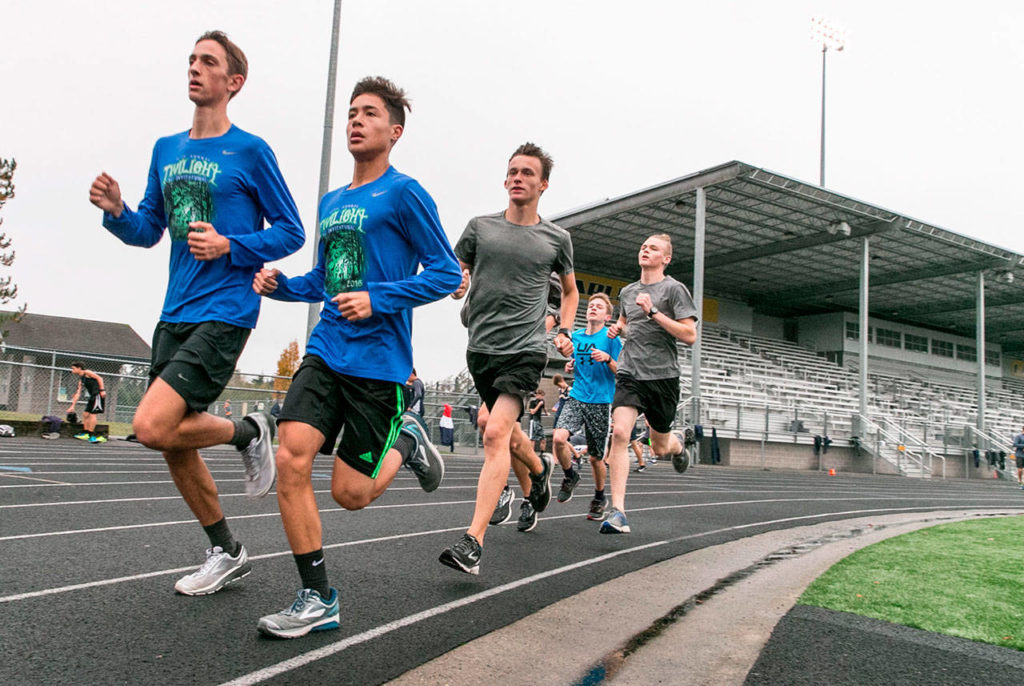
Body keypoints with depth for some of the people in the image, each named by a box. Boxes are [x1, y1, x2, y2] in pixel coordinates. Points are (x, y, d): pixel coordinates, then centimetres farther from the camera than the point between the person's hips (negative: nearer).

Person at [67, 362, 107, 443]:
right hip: (92, 397, 9)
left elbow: (99, 378, -11)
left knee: (92, 414, -11)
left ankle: (91, 434, -10)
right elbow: (77, 393, 22)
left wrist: (102, 390, -20)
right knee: (85, 414, 10)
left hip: (98, 395, -9)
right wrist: (72, 406, 18)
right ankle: (85, 433, 14)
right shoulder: (81, 380, 22)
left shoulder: (87, 372, -2)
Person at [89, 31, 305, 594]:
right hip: (175, 315, 7)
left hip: (225, 312, -7)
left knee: (152, 427, -20)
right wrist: (116, 212, -3)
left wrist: (230, 246, -17)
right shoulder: (166, 150, 14)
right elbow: (148, 232, 18)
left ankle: (248, 432, 8)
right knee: (174, 446, 9)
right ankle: (226, 553, 26)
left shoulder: (250, 151, -4)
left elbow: (291, 232, -3)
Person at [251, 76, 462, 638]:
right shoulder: (331, 203, 16)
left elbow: (447, 273, -8)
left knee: (349, 493, -2)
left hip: (378, 360, -6)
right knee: (291, 461, -11)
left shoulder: (403, 193, -4)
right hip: (325, 352, 6)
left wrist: (378, 300, -18)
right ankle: (317, 600, 2)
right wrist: (280, 284, 6)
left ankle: (407, 442, 29)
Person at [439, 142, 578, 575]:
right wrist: (456, 284, -9)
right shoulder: (480, 227, 7)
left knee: (497, 432, -20)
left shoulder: (557, 238, 6)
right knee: (506, 430, 19)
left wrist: (565, 333, 9)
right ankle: (539, 469, 53)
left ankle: (473, 542, -22)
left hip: (526, 348, -3)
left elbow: (569, 289, 22)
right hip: (481, 347, 4)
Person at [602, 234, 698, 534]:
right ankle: (618, 512, -18)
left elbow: (690, 335, -11)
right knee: (620, 433, -19)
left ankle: (677, 445, 50)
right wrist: (617, 328, 11)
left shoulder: (674, 289, -3)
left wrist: (653, 312, -17)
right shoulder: (627, 292, 14)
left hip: (662, 375, -3)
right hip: (629, 374, 3)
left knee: (659, 447, 10)